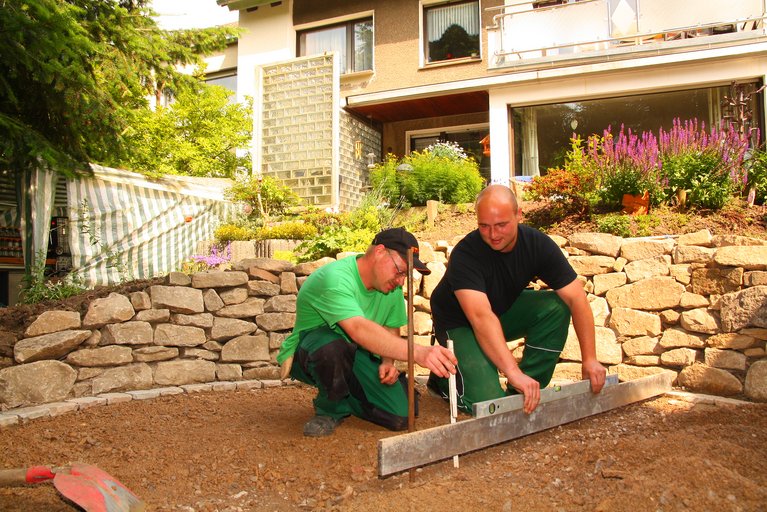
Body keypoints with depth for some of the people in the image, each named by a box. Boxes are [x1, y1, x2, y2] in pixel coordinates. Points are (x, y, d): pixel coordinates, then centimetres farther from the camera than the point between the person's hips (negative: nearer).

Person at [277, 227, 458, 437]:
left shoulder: (392, 287, -3)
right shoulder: (335, 278, -30)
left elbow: (391, 329, 8)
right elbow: (359, 329, -45)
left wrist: (388, 361, -14)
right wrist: (417, 352, -56)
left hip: (355, 357, 6)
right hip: (307, 353, -6)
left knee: (401, 415, -14)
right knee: (332, 346, -42)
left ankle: (345, 400, 16)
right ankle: (330, 409, -10)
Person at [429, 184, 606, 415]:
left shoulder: (538, 244, -17)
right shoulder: (465, 254, -31)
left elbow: (577, 299, -17)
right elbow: (481, 317, -42)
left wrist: (590, 359, -23)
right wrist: (513, 372, -50)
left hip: (504, 310, 5)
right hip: (459, 324, -5)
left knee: (556, 307, -21)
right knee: (487, 403, -23)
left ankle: (526, 393, -7)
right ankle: (445, 375, 10)